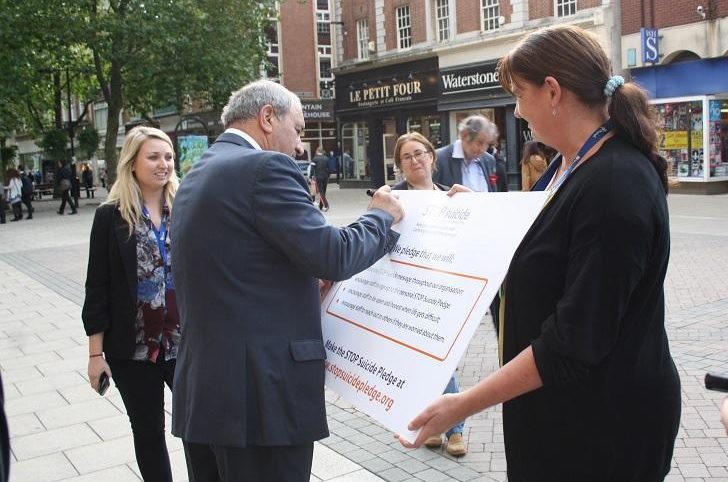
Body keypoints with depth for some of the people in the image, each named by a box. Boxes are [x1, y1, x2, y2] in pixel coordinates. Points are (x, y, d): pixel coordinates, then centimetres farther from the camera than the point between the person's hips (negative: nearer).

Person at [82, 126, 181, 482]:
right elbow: (98, 287, -3)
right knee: (148, 432, 13)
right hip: (133, 347, -1)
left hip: (186, 342, 1)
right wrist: (96, 352, -4)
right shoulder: (111, 217, -3)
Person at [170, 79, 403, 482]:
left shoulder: (197, 175, 15)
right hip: (261, 393, -9)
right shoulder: (265, 167, -13)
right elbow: (333, 256, -18)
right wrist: (382, 215, 0)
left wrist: (311, 284, 18)